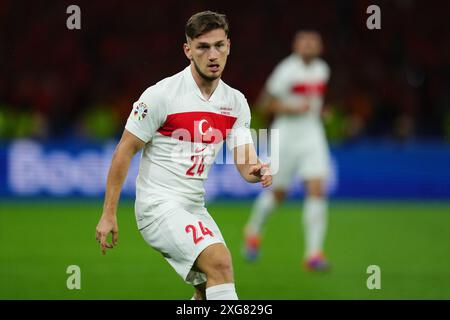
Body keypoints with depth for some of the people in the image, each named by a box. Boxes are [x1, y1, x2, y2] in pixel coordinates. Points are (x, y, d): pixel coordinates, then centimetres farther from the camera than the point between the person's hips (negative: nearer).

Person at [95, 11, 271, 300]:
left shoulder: (236, 102, 5)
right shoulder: (162, 94, -13)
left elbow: (246, 163, 1)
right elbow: (124, 151, -8)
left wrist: (257, 171, -25)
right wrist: (109, 214, -11)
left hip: (195, 208, 7)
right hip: (158, 206, -7)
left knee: (209, 293, 7)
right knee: (220, 260, -27)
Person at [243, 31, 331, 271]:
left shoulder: (322, 69, 7)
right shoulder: (287, 70, -13)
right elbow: (266, 101, -12)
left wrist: (317, 109, 9)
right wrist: (294, 109, -22)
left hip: (313, 136, 4)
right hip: (286, 136, -4)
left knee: (317, 190, -12)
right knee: (277, 193, 8)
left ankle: (314, 253, -13)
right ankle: (253, 230, 39)